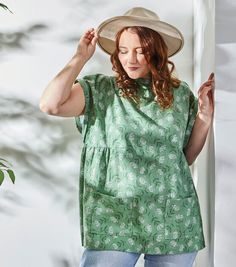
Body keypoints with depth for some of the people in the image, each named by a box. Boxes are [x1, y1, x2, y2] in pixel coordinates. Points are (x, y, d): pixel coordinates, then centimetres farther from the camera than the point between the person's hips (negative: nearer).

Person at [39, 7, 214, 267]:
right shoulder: (100, 90, 0)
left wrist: (205, 116, 0)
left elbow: (187, 157, 13)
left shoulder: (181, 94, 7)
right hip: (113, 220, -2)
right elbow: (50, 105, -17)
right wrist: (80, 57, -7)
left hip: (174, 222, 3)